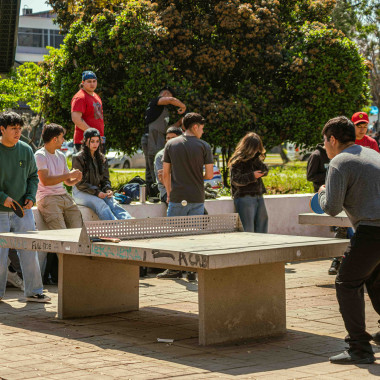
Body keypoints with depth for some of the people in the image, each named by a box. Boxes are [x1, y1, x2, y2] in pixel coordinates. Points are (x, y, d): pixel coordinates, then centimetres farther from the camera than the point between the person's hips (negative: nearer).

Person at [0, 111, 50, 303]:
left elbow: (33, 176, 15)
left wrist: (31, 197, 0)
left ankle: (33, 291, 10)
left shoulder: (26, 150, 5)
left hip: (23, 210, 3)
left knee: (29, 251, 2)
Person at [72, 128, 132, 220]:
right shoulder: (78, 158, -3)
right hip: (81, 192, -5)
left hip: (98, 191, 5)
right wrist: (96, 192, -18)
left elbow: (105, 179, 17)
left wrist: (108, 189, -6)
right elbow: (79, 183, -8)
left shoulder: (101, 158, 15)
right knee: (100, 204, -35)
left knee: (112, 203, -28)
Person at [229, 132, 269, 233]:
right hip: (244, 197, -7)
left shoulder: (256, 158, 16)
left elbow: (265, 171, 7)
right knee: (248, 230, -9)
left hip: (259, 197, 7)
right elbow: (235, 180, -13)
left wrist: (256, 159, -6)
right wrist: (252, 176, -19)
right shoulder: (238, 161, -7)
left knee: (262, 229, 8)